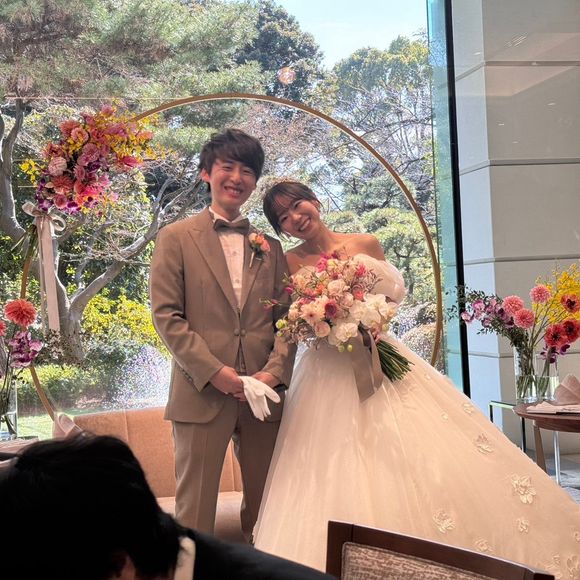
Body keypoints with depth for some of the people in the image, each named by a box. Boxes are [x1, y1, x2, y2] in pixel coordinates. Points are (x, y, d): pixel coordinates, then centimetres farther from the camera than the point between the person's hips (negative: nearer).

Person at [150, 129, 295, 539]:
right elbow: (167, 315, -4)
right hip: (202, 392, -3)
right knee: (195, 505, 1)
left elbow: (286, 317, 9)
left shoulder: (270, 247, 15)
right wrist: (213, 371, -13)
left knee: (265, 505, 11)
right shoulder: (176, 238, 3)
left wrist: (274, 370, -8)